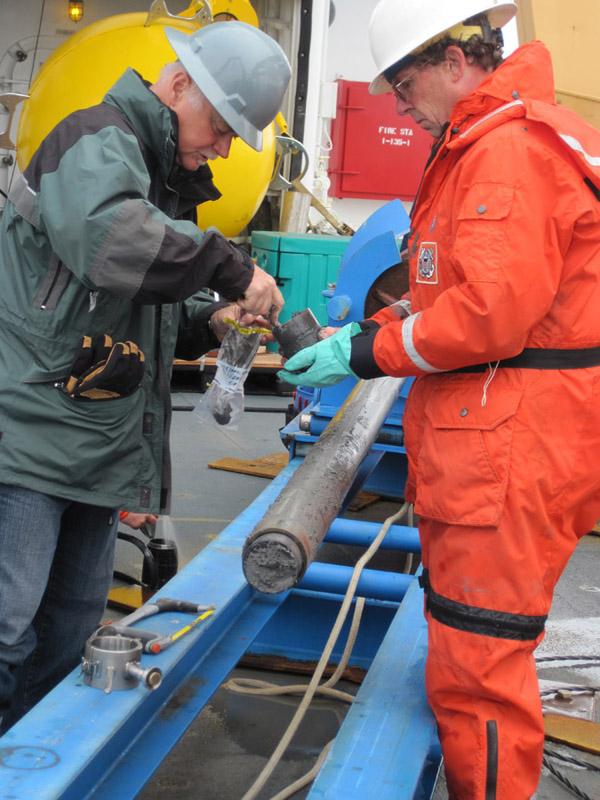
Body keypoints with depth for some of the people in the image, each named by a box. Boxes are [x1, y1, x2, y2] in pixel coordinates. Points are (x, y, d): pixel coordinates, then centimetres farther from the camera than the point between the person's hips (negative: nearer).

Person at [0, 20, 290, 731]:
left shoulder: (168, 178, 21)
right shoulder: (99, 140, -9)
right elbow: (107, 234, -33)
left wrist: (210, 323, 5)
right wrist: (229, 268, -25)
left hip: (99, 449, 9)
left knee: (72, 631, 13)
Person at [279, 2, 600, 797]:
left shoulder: (512, 145, -15)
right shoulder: (480, 143, 19)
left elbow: (491, 312, -22)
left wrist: (364, 353, -11)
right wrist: (369, 327, 10)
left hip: (512, 450, -11)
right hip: (478, 435, 11)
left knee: (476, 668, -3)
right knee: (467, 649, 18)